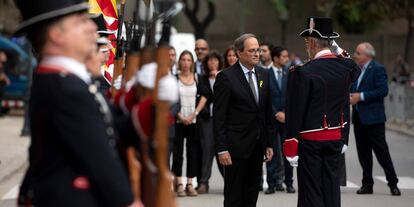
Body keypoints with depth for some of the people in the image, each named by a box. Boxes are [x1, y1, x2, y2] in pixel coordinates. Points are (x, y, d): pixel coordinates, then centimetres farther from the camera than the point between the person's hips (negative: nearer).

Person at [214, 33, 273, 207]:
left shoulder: (264, 75, 9)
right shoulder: (226, 77, -9)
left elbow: (268, 112, 13)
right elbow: (218, 116, -11)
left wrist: (269, 143, 9)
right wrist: (221, 149, -15)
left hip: (257, 145, 6)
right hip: (236, 146, -6)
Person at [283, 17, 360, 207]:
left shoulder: (302, 73, -17)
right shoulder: (346, 67, -1)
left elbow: (295, 114, -15)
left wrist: (290, 149, -10)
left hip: (310, 141, -5)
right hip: (336, 138, 5)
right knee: (331, 188, 11)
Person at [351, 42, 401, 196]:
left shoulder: (378, 69, -10)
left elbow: (383, 90, -18)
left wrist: (361, 96, -19)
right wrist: (351, 96, -2)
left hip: (373, 118, -7)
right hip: (359, 118, 8)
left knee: (381, 151, -4)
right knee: (363, 153, 9)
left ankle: (393, 184, 4)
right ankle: (367, 184, 16)